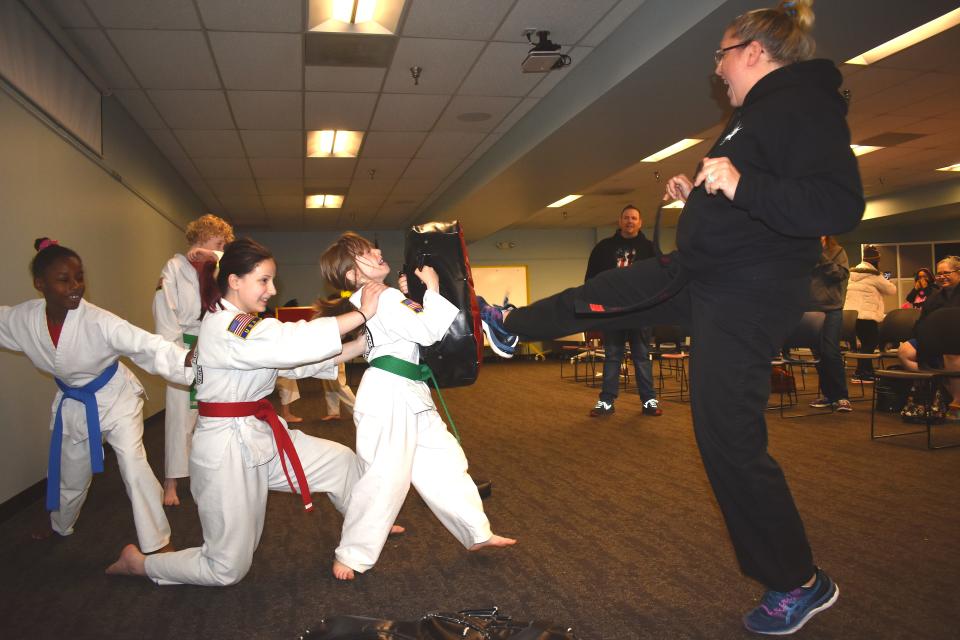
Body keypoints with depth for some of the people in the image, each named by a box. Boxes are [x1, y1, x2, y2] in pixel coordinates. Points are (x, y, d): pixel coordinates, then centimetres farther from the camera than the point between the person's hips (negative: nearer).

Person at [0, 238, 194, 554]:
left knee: (134, 466, -16)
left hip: (116, 398, -4)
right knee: (70, 474, 23)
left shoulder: (97, 321, -31)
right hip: (72, 404, 5)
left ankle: (158, 545, -3)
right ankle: (60, 526, 53)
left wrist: (188, 360, -61)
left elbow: (146, 344, -44)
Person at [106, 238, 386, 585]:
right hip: (227, 447, -9)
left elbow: (298, 362, 4)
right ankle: (138, 563, 26)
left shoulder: (245, 325, 9)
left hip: (259, 436, 9)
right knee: (228, 569, 4)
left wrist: (361, 345, -5)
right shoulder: (223, 327, -22)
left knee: (339, 460, 10)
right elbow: (294, 345, -33)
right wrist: (362, 313, -28)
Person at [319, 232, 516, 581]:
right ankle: (350, 556, 15)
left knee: (444, 460, 15)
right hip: (388, 396, -10)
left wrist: (407, 299, 12)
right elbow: (428, 331, -19)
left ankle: (477, 533, 27)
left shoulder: (378, 298, 15)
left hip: (410, 395, 10)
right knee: (384, 477, -4)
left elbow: (418, 329, 22)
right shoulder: (382, 302, -16)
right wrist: (432, 288, -10)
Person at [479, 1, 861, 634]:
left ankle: (801, 583, 16)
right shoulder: (763, 109, 14)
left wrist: (741, 186, -37)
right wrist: (701, 193, 14)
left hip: (745, 295, -10)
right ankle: (511, 324, 47)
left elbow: (839, 205, -27)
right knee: (592, 298, 19)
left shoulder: (802, 104, -16)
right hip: (701, 273, 10)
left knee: (730, 440, -3)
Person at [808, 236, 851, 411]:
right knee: (819, 354, 7)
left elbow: (841, 274, -10)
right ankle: (827, 394, 17)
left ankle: (841, 397, -2)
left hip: (832, 308, -3)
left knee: (831, 352, -10)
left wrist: (823, 255, -13)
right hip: (812, 308, 3)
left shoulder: (837, 251, 3)